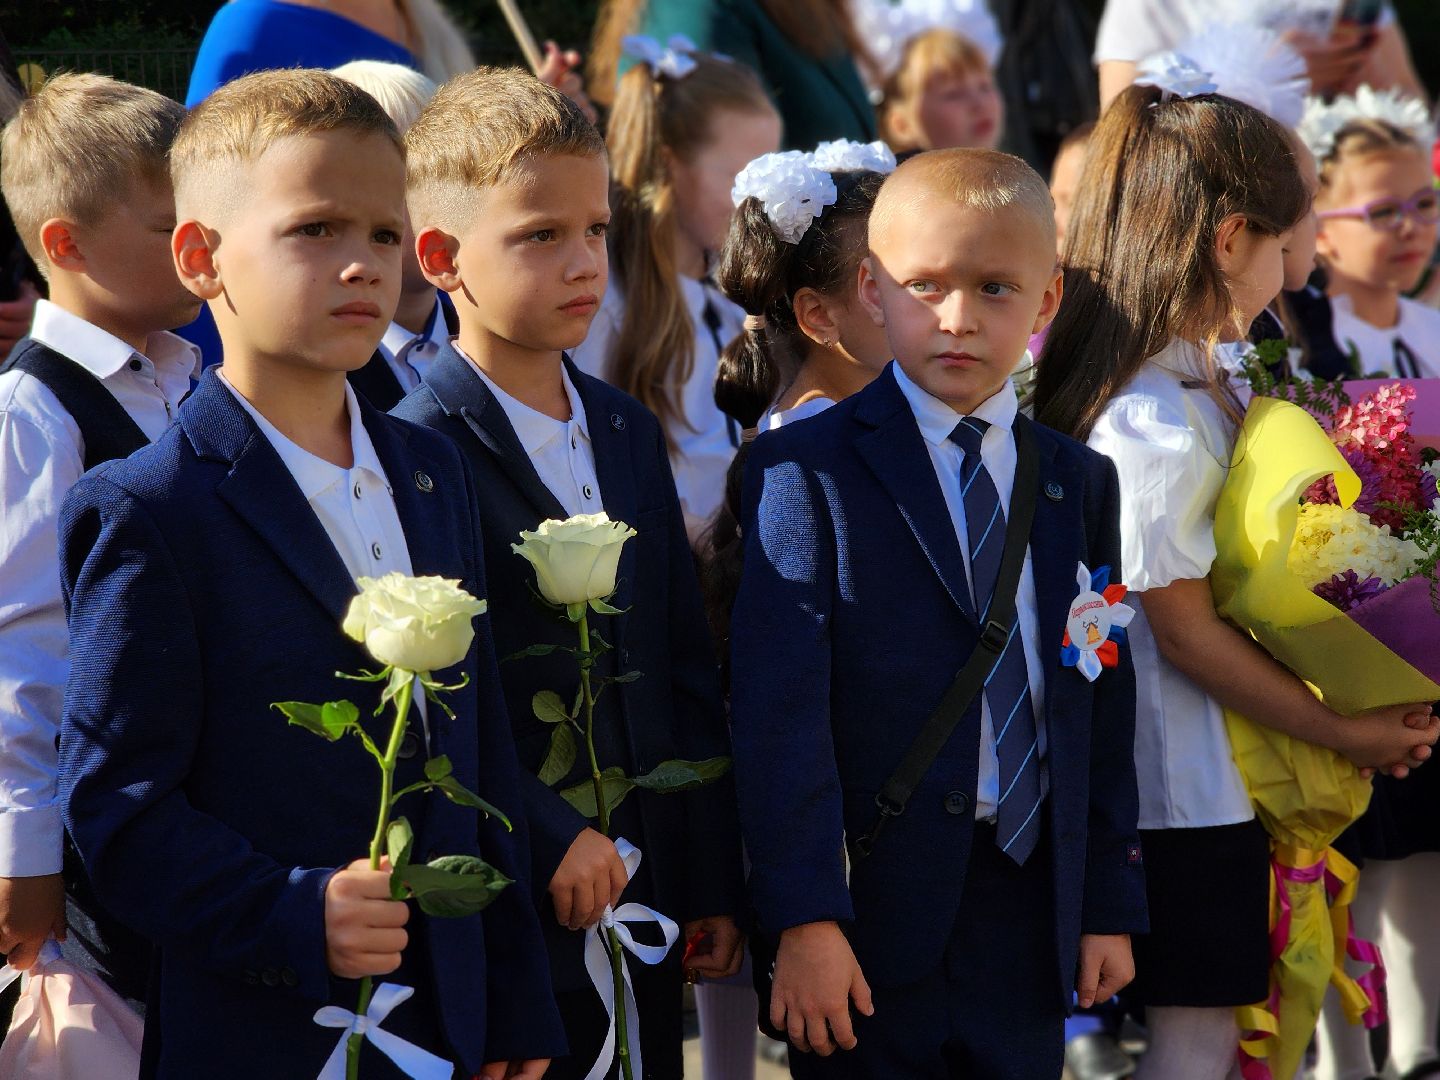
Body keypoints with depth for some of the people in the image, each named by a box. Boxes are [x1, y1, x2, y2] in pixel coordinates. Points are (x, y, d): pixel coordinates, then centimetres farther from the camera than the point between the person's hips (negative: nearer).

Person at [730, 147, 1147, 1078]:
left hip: (1031, 909, 4)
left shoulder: (1081, 483, 11)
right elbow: (779, 705, -12)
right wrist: (805, 916, -17)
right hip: (872, 909, -4)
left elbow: (1104, 705, 12)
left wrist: (1111, 904, 9)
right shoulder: (809, 471, -6)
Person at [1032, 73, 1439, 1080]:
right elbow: (1184, 629, -18)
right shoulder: (1156, 428, -24)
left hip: (1218, 772, 10)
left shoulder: (1203, 382, 6)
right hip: (1184, 788, -10)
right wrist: (1342, 732, -9)